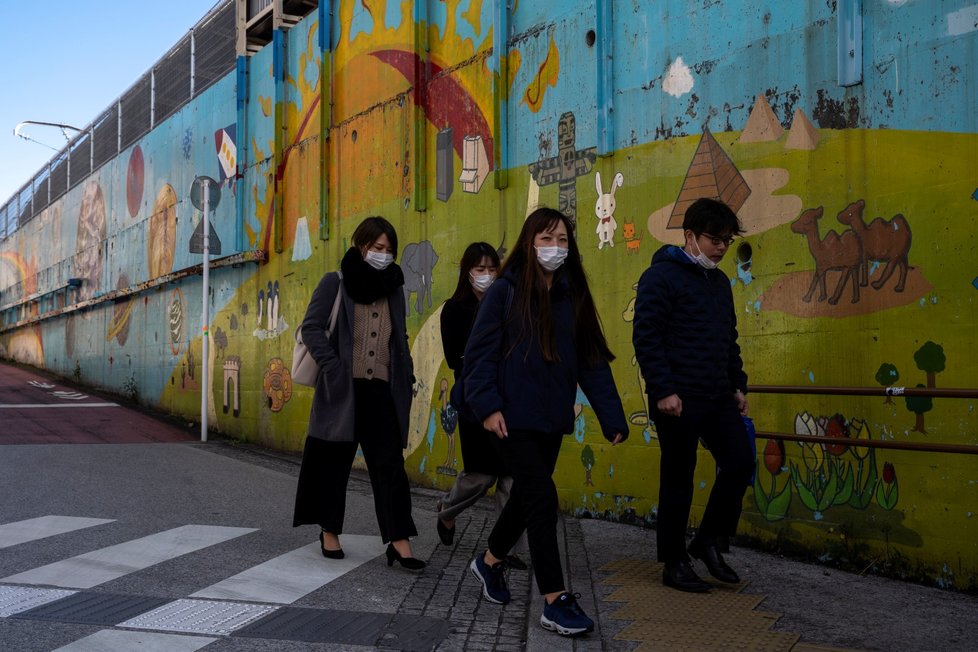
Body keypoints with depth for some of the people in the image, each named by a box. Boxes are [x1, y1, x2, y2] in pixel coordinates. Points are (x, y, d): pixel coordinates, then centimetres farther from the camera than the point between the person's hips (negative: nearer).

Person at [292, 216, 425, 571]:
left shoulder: (393, 288, 14)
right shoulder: (335, 283, 0)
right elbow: (311, 328, -6)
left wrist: (407, 376, 10)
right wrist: (334, 368, -15)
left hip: (382, 391, 3)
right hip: (342, 389, -3)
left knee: (390, 465, -3)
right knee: (334, 463, 8)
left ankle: (399, 541, -4)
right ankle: (329, 532, 23)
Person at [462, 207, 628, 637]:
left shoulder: (573, 297, 8)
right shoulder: (505, 291, -5)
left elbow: (592, 361, 7)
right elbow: (480, 351, -7)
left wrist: (612, 417, 1)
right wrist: (487, 405, -17)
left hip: (552, 419, 5)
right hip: (513, 417, -5)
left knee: (526, 496, 16)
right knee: (542, 498, -9)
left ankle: (490, 562, 41)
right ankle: (555, 602, 0)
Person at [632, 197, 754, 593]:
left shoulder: (720, 281, 16)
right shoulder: (661, 276, -9)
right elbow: (645, 338, -14)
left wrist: (738, 385, 17)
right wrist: (663, 390, -19)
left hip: (718, 397, 8)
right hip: (678, 399, -8)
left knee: (741, 462, 3)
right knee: (678, 480, 1)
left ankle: (709, 541, 19)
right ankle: (674, 563, 14)